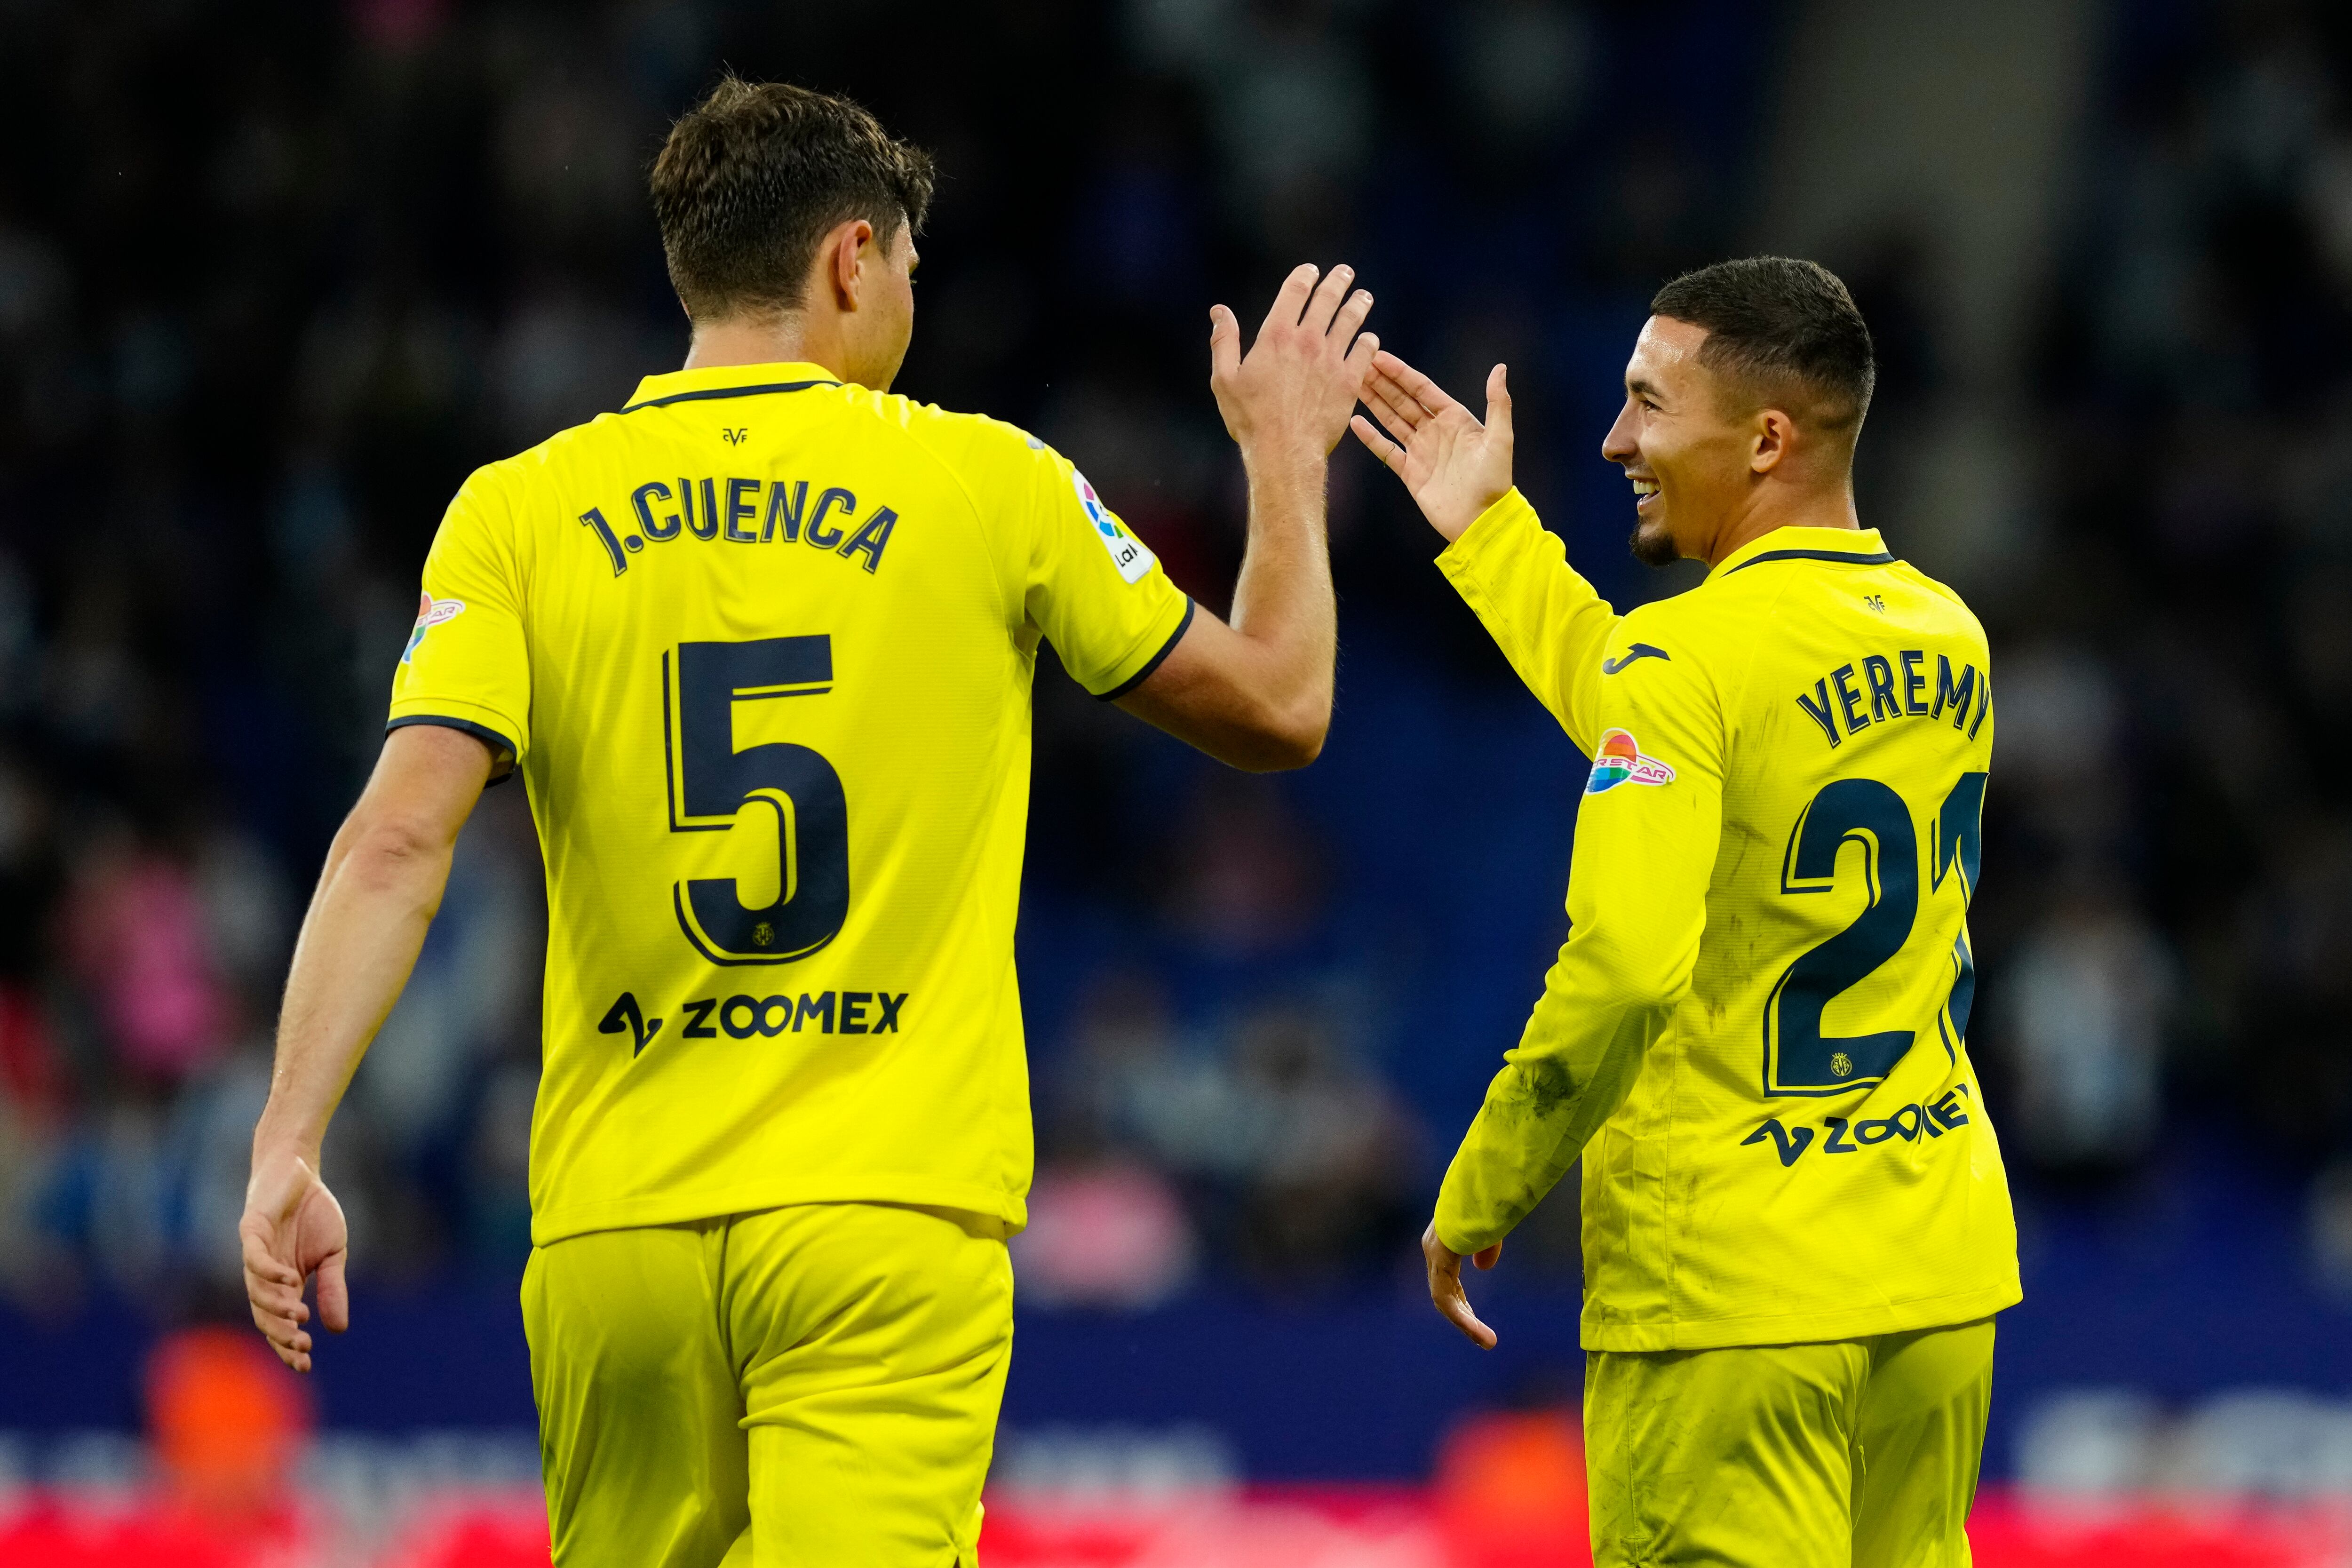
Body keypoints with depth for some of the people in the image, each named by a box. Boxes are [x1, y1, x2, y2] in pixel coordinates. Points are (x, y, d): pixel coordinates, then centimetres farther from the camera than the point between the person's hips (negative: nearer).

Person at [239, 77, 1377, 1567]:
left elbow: (397, 845, -8)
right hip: (885, 1216, -3)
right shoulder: (985, 483, 2)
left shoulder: (520, 511, 4)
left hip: (615, 1221, 3)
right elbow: (1279, 707, 13)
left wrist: (288, 1147, -10)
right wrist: (1289, 458, 29)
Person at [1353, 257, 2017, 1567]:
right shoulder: (1947, 640, 9)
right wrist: (1488, 530, 28)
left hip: (1730, 1286, -7)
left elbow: (1620, 966, -21)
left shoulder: (1687, 658, -14)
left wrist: (1481, 1197, -9)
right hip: (1940, 1268, 7)